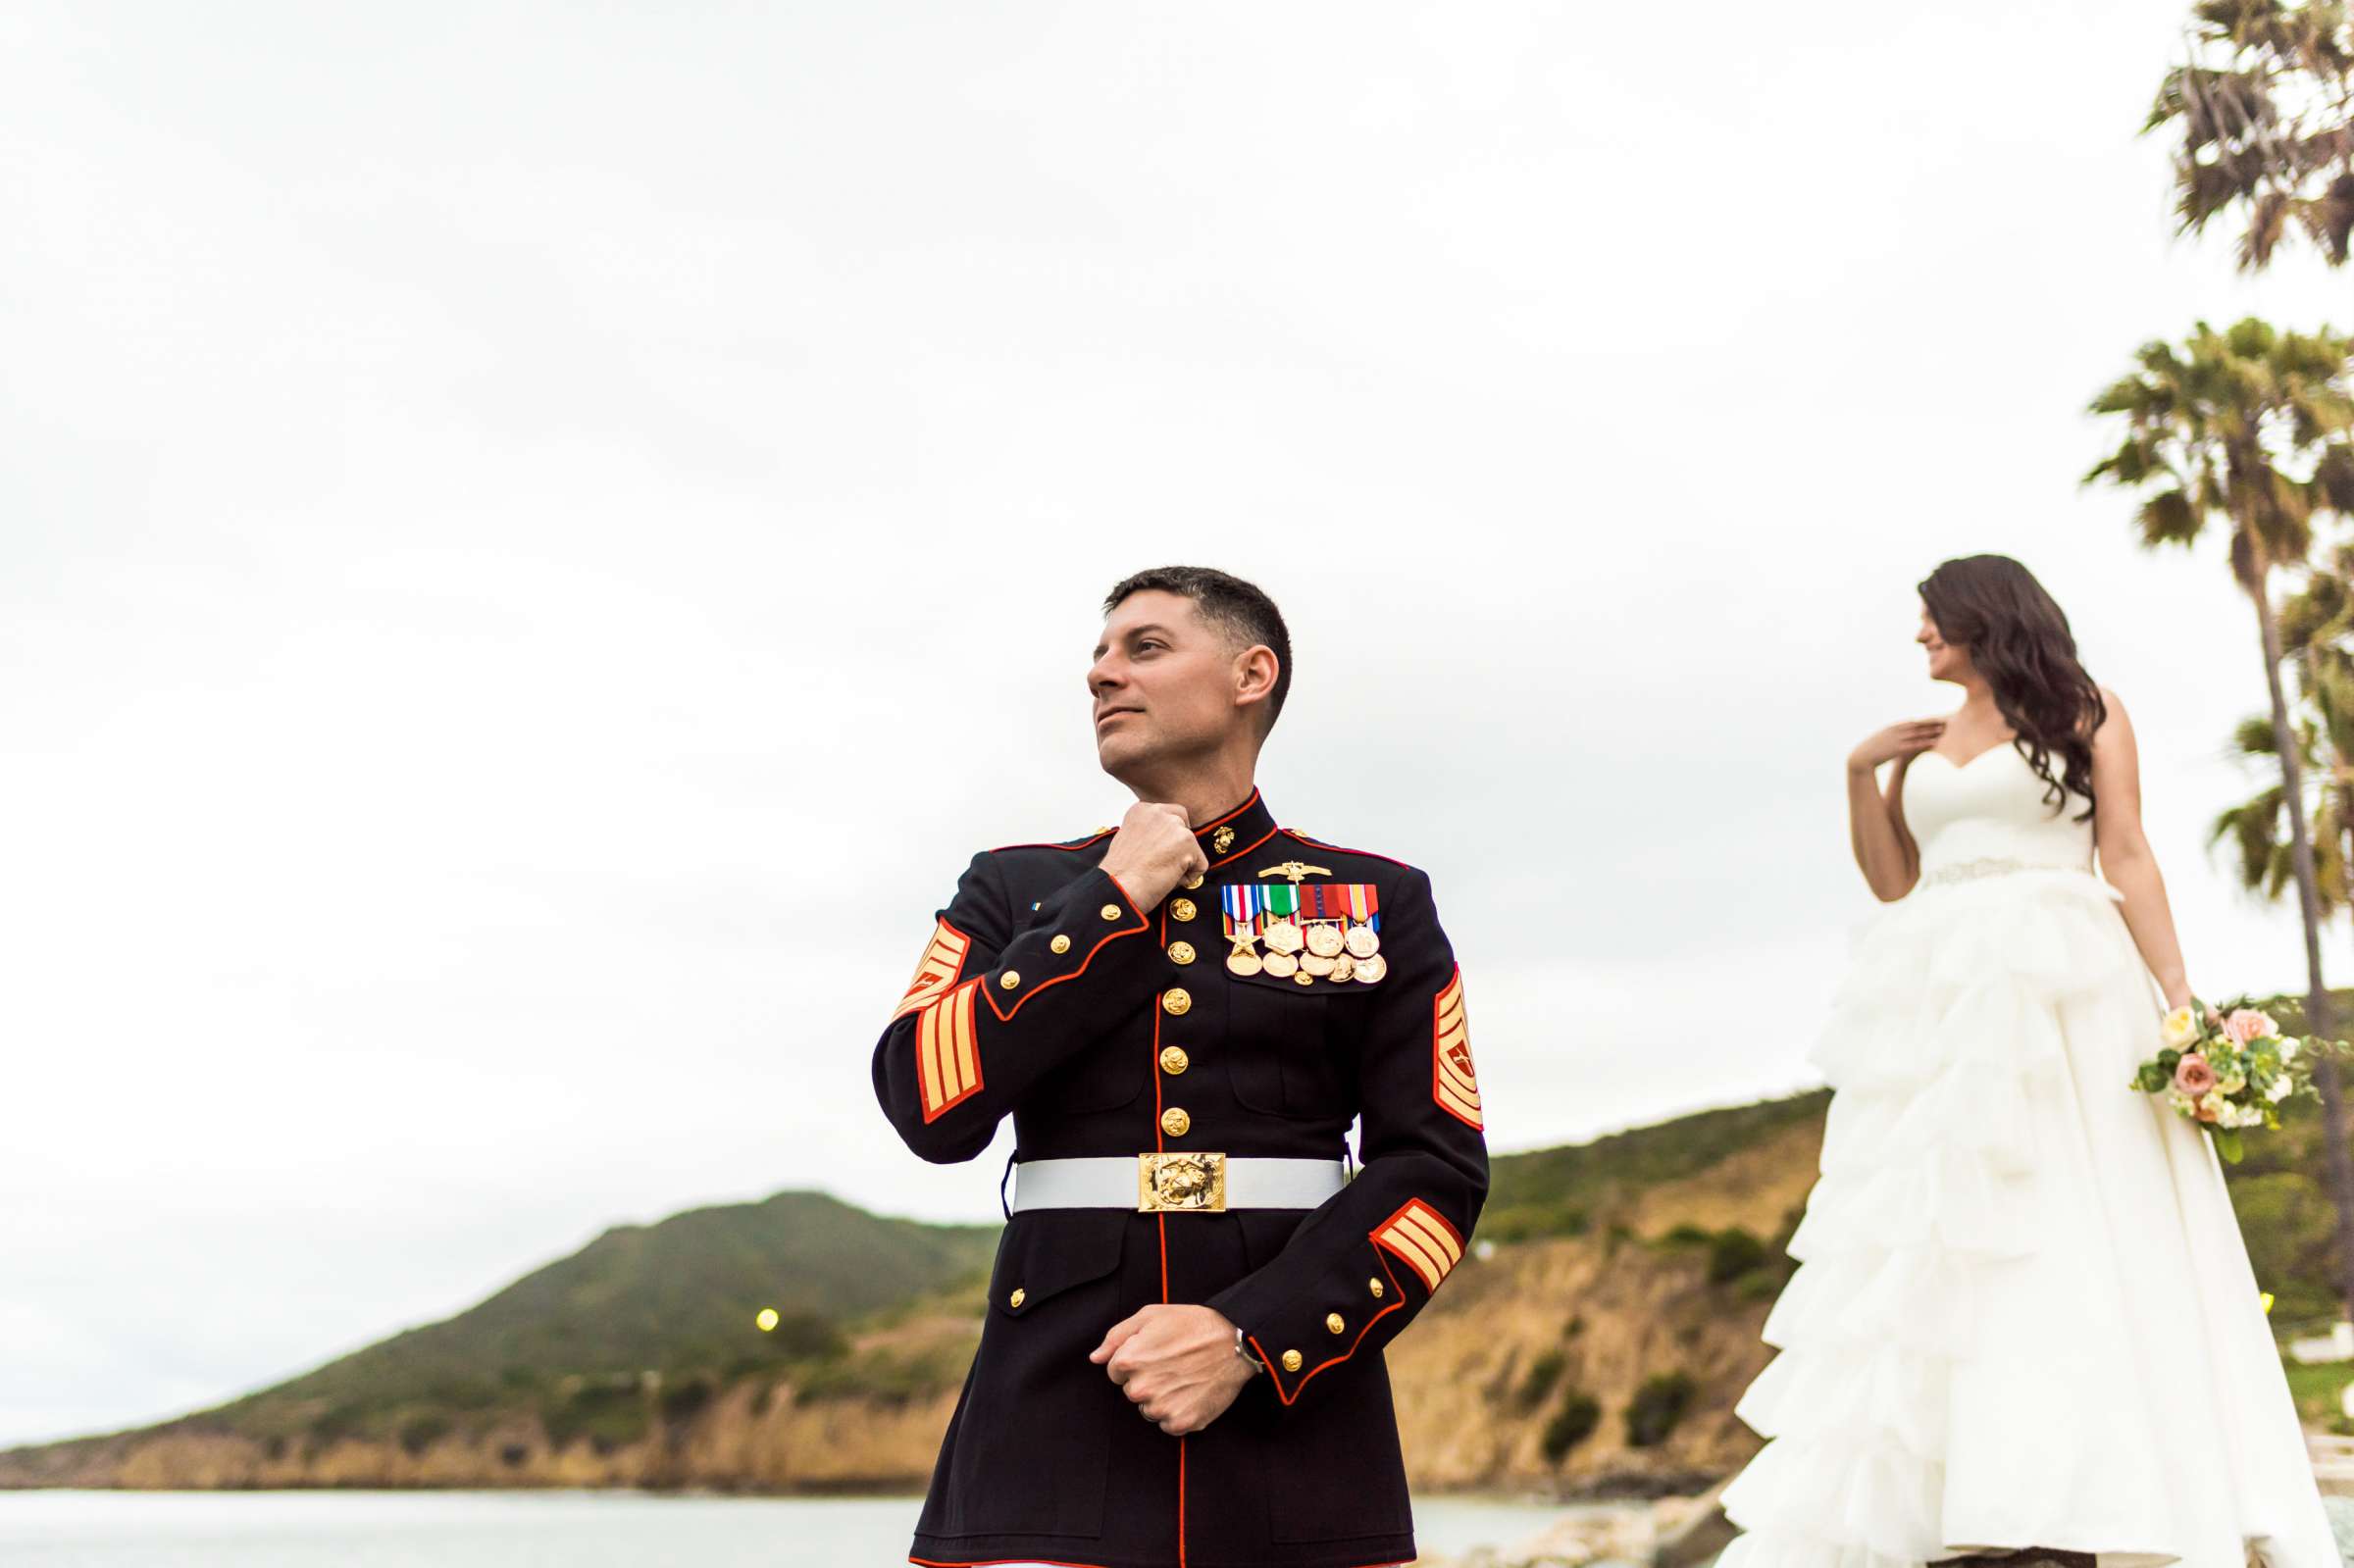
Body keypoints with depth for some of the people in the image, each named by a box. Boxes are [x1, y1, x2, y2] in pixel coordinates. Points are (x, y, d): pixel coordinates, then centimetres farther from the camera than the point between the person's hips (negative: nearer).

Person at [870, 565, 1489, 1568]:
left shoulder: (1375, 904, 7)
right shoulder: (1015, 892, 11)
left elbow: (1435, 1168, -1)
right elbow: (930, 1108, -4)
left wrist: (1251, 1338, -13)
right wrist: (1116, 905, -4)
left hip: (1295, 1415, 0)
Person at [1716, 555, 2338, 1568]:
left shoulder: (2086, 715, 8)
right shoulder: (1921, 744, 20)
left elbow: (2127, 858, 0)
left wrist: (2176, 994, -10)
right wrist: (1862, 775, 5)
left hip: (2059, 990, -4)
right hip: (1940, 1000, 4)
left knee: (2082, 1230, -9)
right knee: (1921, 1244, -1)